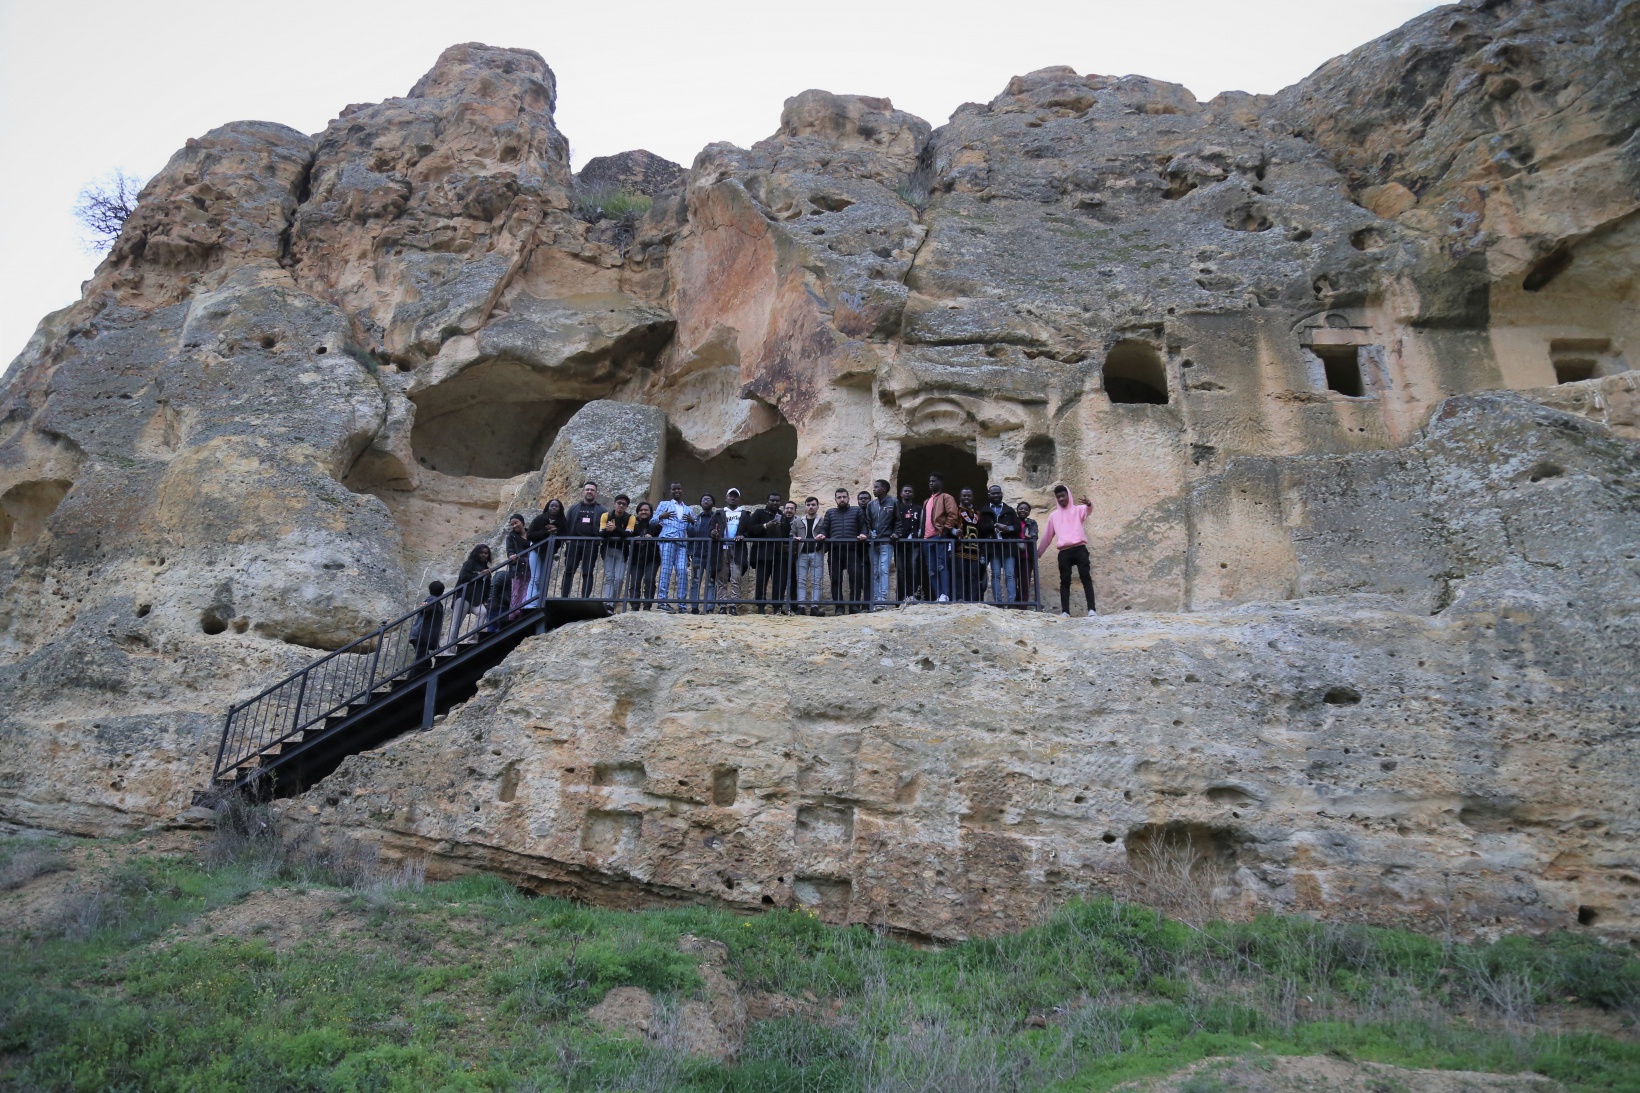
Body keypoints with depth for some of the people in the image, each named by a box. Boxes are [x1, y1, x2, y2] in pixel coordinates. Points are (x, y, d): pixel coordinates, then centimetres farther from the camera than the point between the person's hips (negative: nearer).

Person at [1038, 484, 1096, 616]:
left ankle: (1091, 609, -13)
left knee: (1086, 578, -8)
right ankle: (1065, 611, -1)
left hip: (1080, 548, -2)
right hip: (1064, 552, 2)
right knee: (1065, 581, 0)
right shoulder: (1053, 515, 18)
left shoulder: (1078, 510, 11)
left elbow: (1088, 511, -13)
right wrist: (1039, 551, 29)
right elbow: (1048, 536, 26)